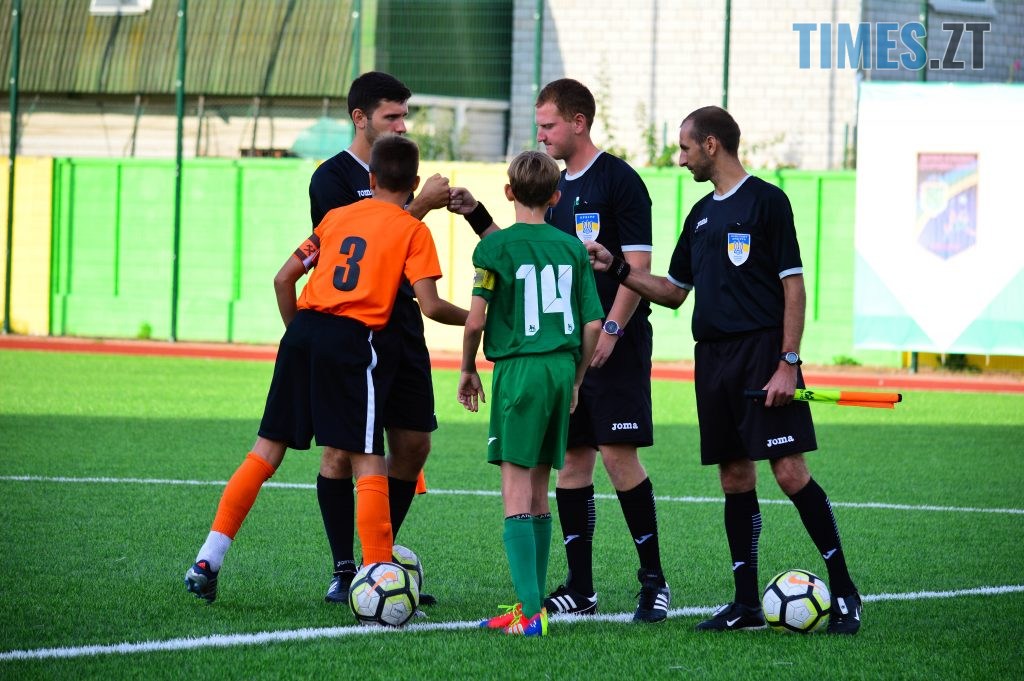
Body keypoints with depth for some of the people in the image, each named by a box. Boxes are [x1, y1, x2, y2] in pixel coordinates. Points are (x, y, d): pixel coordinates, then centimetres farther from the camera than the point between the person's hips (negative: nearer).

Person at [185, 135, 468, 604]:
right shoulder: (412, 230, 4)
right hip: (352, 340, -5)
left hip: (303, 331, 5)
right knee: (369, 463, -2)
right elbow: (430, 305, -5)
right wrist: (471, 319, 14)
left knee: (268, 450, 10)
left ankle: (208, 561, 8)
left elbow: (284, 278, 17)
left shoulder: (337, 217, 18)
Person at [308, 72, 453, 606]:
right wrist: (419, 206, -18)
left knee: (414, 446, 7)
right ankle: (343, 570, 0)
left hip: (401, 330, 8)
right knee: (343, 449, -5)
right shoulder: (332, 178, -6)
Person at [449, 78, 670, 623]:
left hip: (614, 347, -7)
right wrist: (477, 217, 9)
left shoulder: (618, 180, -7)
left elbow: (638, 266, -12)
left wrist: (610, 330, -19)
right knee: (572, 460, 5)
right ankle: (579, 588, 9)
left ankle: (653, 578, -2)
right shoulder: (554, 188, 16)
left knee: (618, 455, -11)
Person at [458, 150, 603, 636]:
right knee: (538, 494, 14)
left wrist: (468, 368, 8)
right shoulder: (573, 248, 8)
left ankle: (530, 611, -16)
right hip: (562, 366, 5)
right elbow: (593, 326, 7)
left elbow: (475, 320, -9)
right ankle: (531, 604, 18)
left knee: (516, 491, -6)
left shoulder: (495, 247, -5)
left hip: (519, 370, -5)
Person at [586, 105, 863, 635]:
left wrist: (787, 364, -15)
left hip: (762, 352, -7)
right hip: (712, 355, 7)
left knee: (790, 472, -12)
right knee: (735, 478, 6)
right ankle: (746, 604, 10)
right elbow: (673, 292, 24)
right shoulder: (701, 214, 17)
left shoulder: (766, 201, -5)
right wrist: (616, 269, 12)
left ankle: (843, 591, -6)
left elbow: (794, 287, -9)